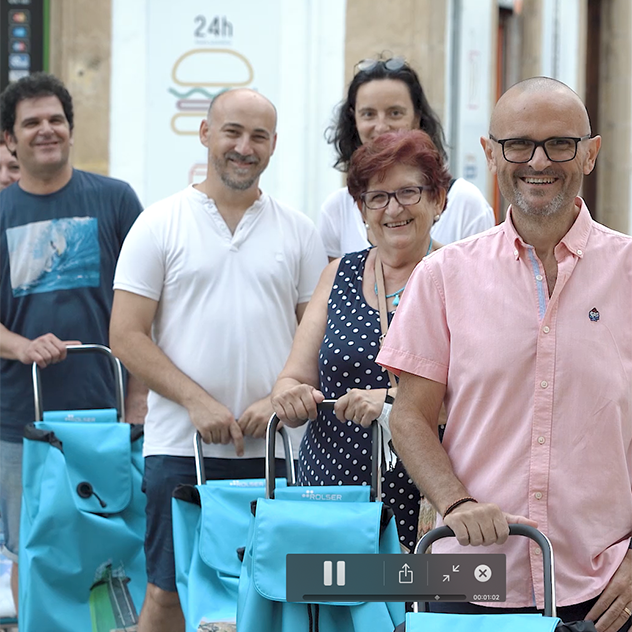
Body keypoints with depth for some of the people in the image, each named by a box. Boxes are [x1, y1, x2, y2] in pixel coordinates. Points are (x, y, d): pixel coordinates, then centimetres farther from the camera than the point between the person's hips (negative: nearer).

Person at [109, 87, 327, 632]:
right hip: (181, 446, -2)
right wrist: (198, 401, -12)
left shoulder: (298, 231, 10)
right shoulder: (160, 224, 3)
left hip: (276, 447, 2)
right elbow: (127, 335, -2)